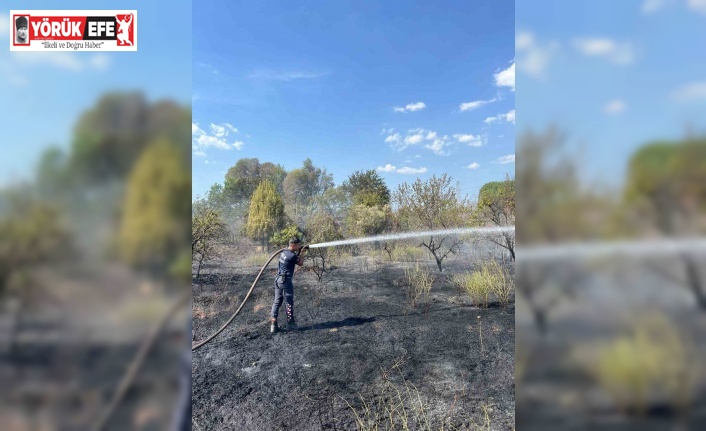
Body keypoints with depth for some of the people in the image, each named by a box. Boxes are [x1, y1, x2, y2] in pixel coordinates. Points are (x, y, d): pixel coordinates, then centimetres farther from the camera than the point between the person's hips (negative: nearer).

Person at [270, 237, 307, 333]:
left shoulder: (283, 252, 8)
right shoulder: (292, 255, -17)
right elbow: (301, 263, -2)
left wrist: (299, 252, 11)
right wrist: (301, 253, 6)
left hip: (278, 279, 8)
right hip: (286, 281, -8)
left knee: (277, 302, 9)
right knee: (289, 303, 5)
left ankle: (273, 324, 8)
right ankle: (290, 323, 16)